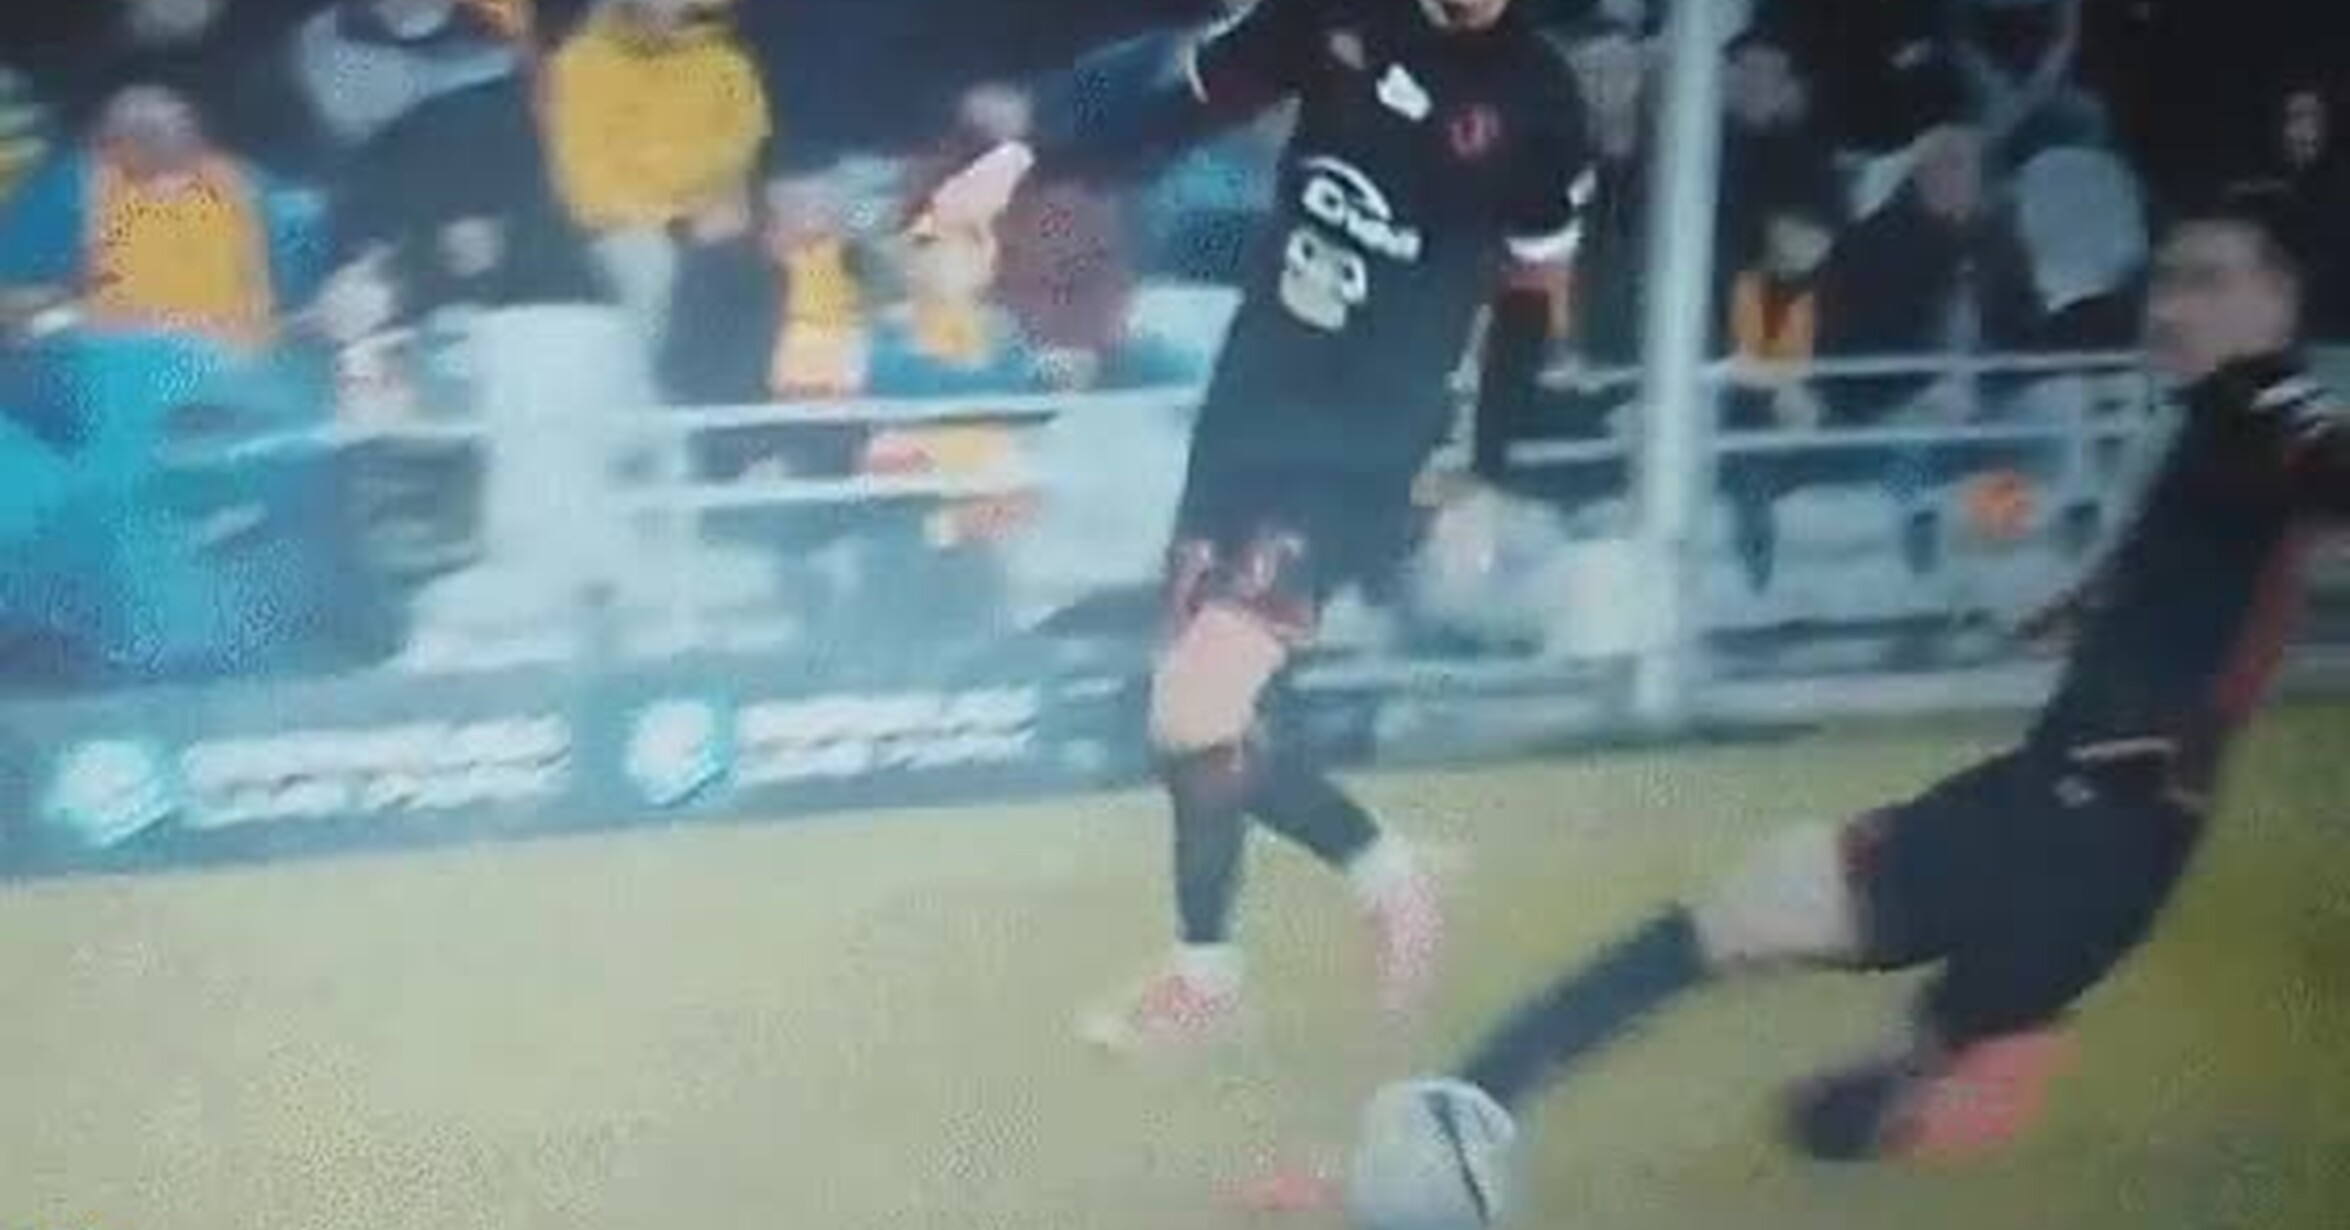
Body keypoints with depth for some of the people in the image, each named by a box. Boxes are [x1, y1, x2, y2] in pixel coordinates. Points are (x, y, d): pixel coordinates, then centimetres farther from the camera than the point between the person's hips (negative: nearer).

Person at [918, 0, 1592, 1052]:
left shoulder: (1537, 108, -9)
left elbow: (1526, 310, -1)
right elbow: (1188, 98, 8)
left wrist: (1485, 487, 1)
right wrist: (1024, 160, -3)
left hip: (1356, 455, -5)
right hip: (1245, 402, 5)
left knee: (1193, 716, -13)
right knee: (1197, 699, 10)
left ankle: (1386, 876, 11)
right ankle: (1206, 975, 29)